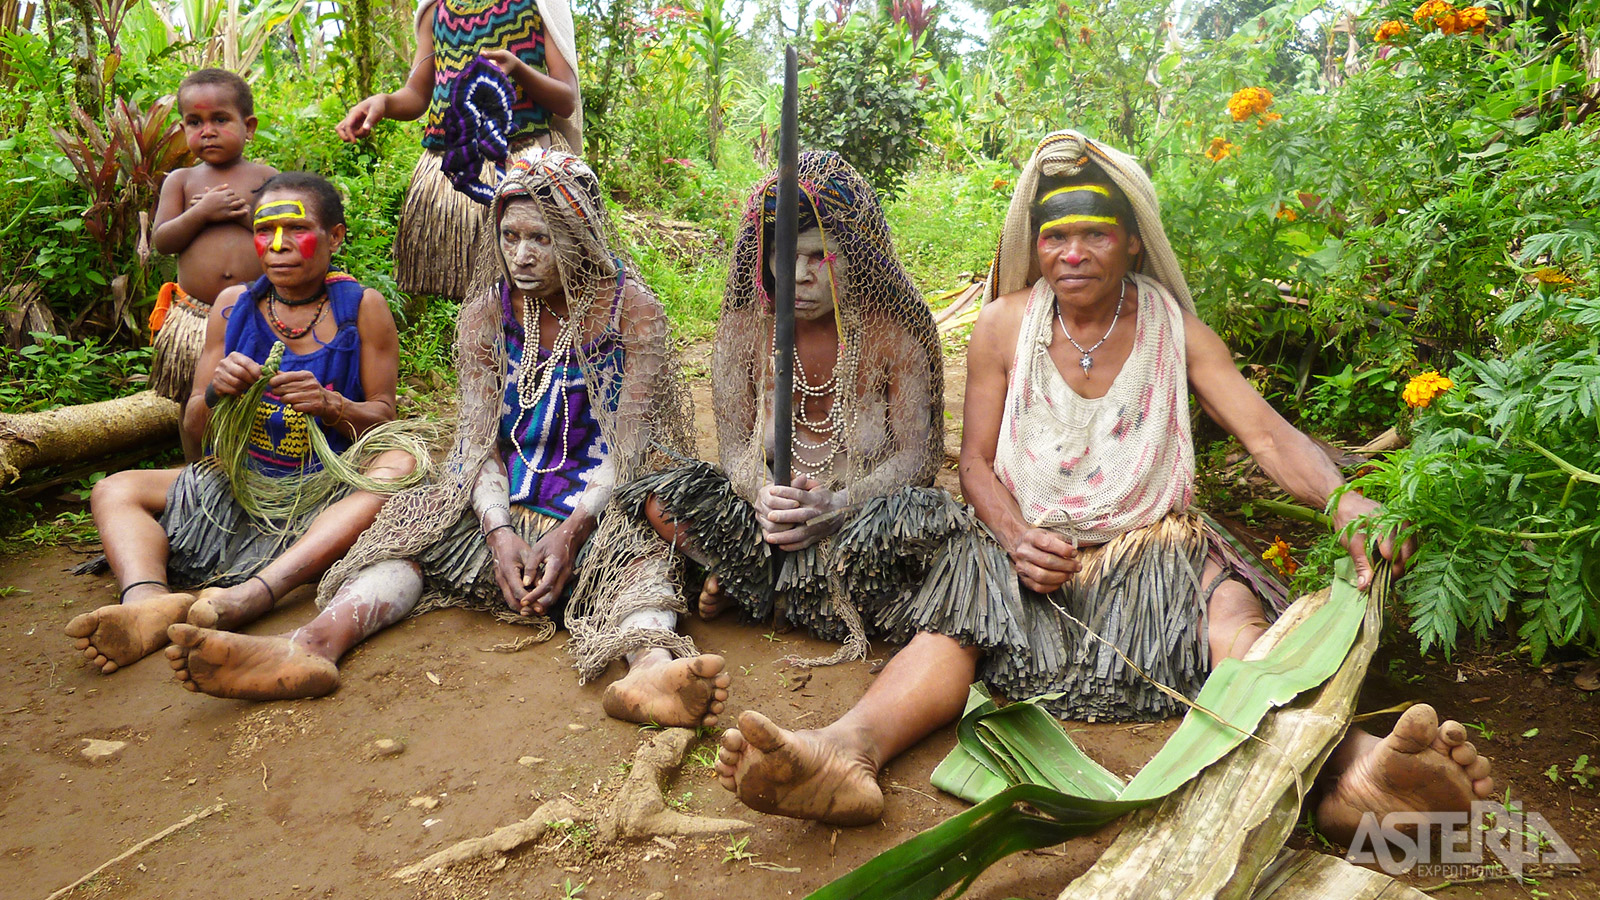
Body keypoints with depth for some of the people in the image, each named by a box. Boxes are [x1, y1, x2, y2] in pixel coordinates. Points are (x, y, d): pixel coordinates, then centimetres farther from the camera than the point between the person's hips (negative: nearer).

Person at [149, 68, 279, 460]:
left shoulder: (267, 177, 4)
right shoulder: (181, 180, 8)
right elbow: (160, 241, -1)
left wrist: (245, 213, -13)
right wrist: (202, 212, -13)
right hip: (194, 317, 2)